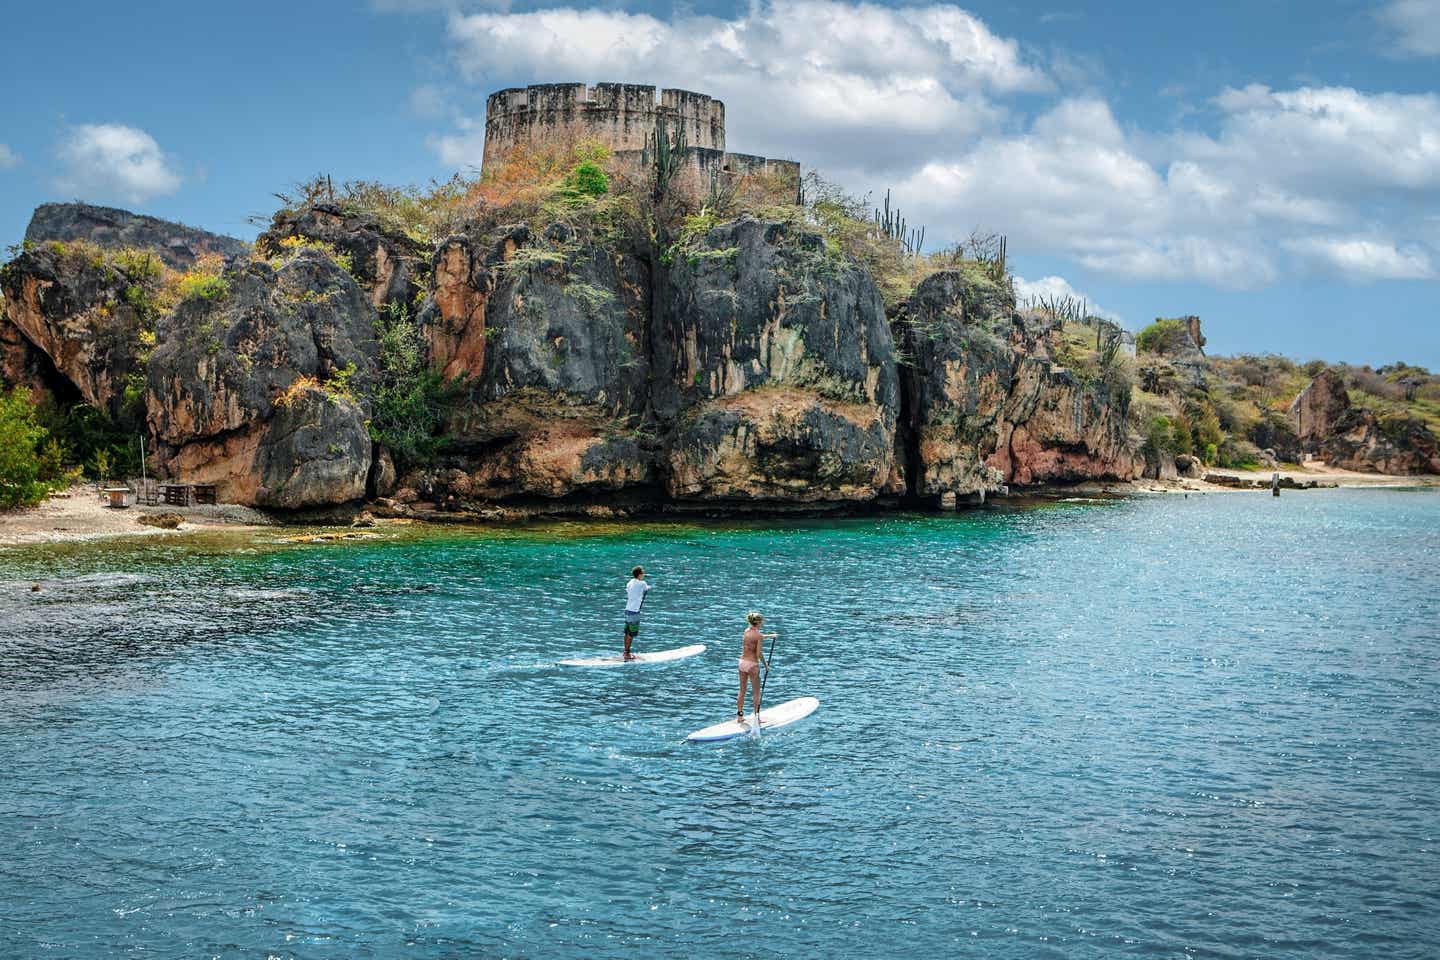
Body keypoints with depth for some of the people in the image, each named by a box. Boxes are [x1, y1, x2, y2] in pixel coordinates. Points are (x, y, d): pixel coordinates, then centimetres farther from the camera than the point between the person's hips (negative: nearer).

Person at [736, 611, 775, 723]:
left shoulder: (746, 631, 5)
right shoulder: (757, 635, -15)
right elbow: (758, 654, -15)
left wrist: (770, 635, 36)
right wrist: (765, 664, -2)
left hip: (742, 662, 6)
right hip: (752, 664, -6)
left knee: (742, 690, 15)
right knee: (756, 692, 5)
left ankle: (739, 716, 19)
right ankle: (756, 717, 8)